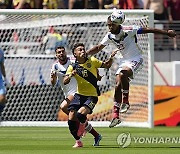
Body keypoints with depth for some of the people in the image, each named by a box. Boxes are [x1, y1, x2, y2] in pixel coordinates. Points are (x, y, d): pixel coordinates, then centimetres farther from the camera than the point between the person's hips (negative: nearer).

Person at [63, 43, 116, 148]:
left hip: (92, 96, -2)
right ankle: (78, 141, 13)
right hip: (79, 95, 2)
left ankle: (83, 124, 10)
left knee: (80, 114, -27)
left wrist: (111, 58, -8)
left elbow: (106, 65, 12)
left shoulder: (92, 61, 0)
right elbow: (65, 82, -9)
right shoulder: (73, 67, 0)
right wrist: (71, 75, -28)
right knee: (71, 119, -7)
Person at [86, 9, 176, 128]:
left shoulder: (128, 30, -20)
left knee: (122, 74, -32)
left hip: (136, 60, -6)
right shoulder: (110, 36, -2)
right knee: (118, 85, -4)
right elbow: (98, 48, 11)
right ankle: (116, 116, 1)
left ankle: (126, 102, -16)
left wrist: (167, 33, -18)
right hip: (125, 60, 6)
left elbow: (147, 30, -17)